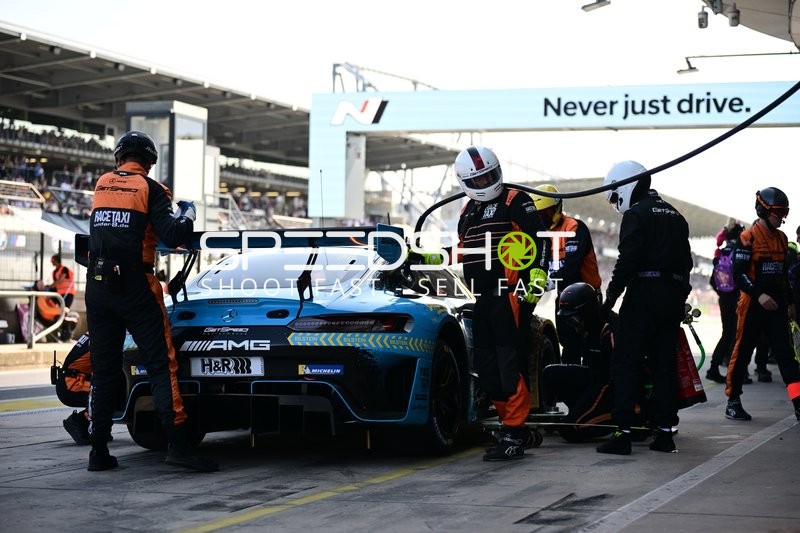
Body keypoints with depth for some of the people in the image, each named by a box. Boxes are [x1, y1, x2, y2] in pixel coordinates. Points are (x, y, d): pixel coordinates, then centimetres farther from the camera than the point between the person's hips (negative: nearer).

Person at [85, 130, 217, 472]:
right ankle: (178, 445, -12)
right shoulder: (150, 188, -3)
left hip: (97, 286, 5)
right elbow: (173, 236, -13)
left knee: (103, 368, 10)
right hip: (134, 287, -5)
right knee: (161, 366, -4)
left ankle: (98, 451, 10)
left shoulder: (101, 184, 11)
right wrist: (188, 214, 7)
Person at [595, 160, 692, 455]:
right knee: (665, 364, 10)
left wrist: (610, 297, -14)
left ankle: (623, 432, -9)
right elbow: (686, 261, 18)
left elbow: (627, 261, -16)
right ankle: (665, 431, 10)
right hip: (673, 297, 8)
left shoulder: (635, 214, -7)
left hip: (643, 295, -8)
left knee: (626, 364, -4)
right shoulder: (675, 216, 19)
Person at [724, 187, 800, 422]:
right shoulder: (748, 238, -9)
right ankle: (733, 401, 13)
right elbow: (738, 273, -15)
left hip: (776, 306, 6)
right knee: (742, 352, 2)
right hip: (752, 305, -6)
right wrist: (759, 295, -24)